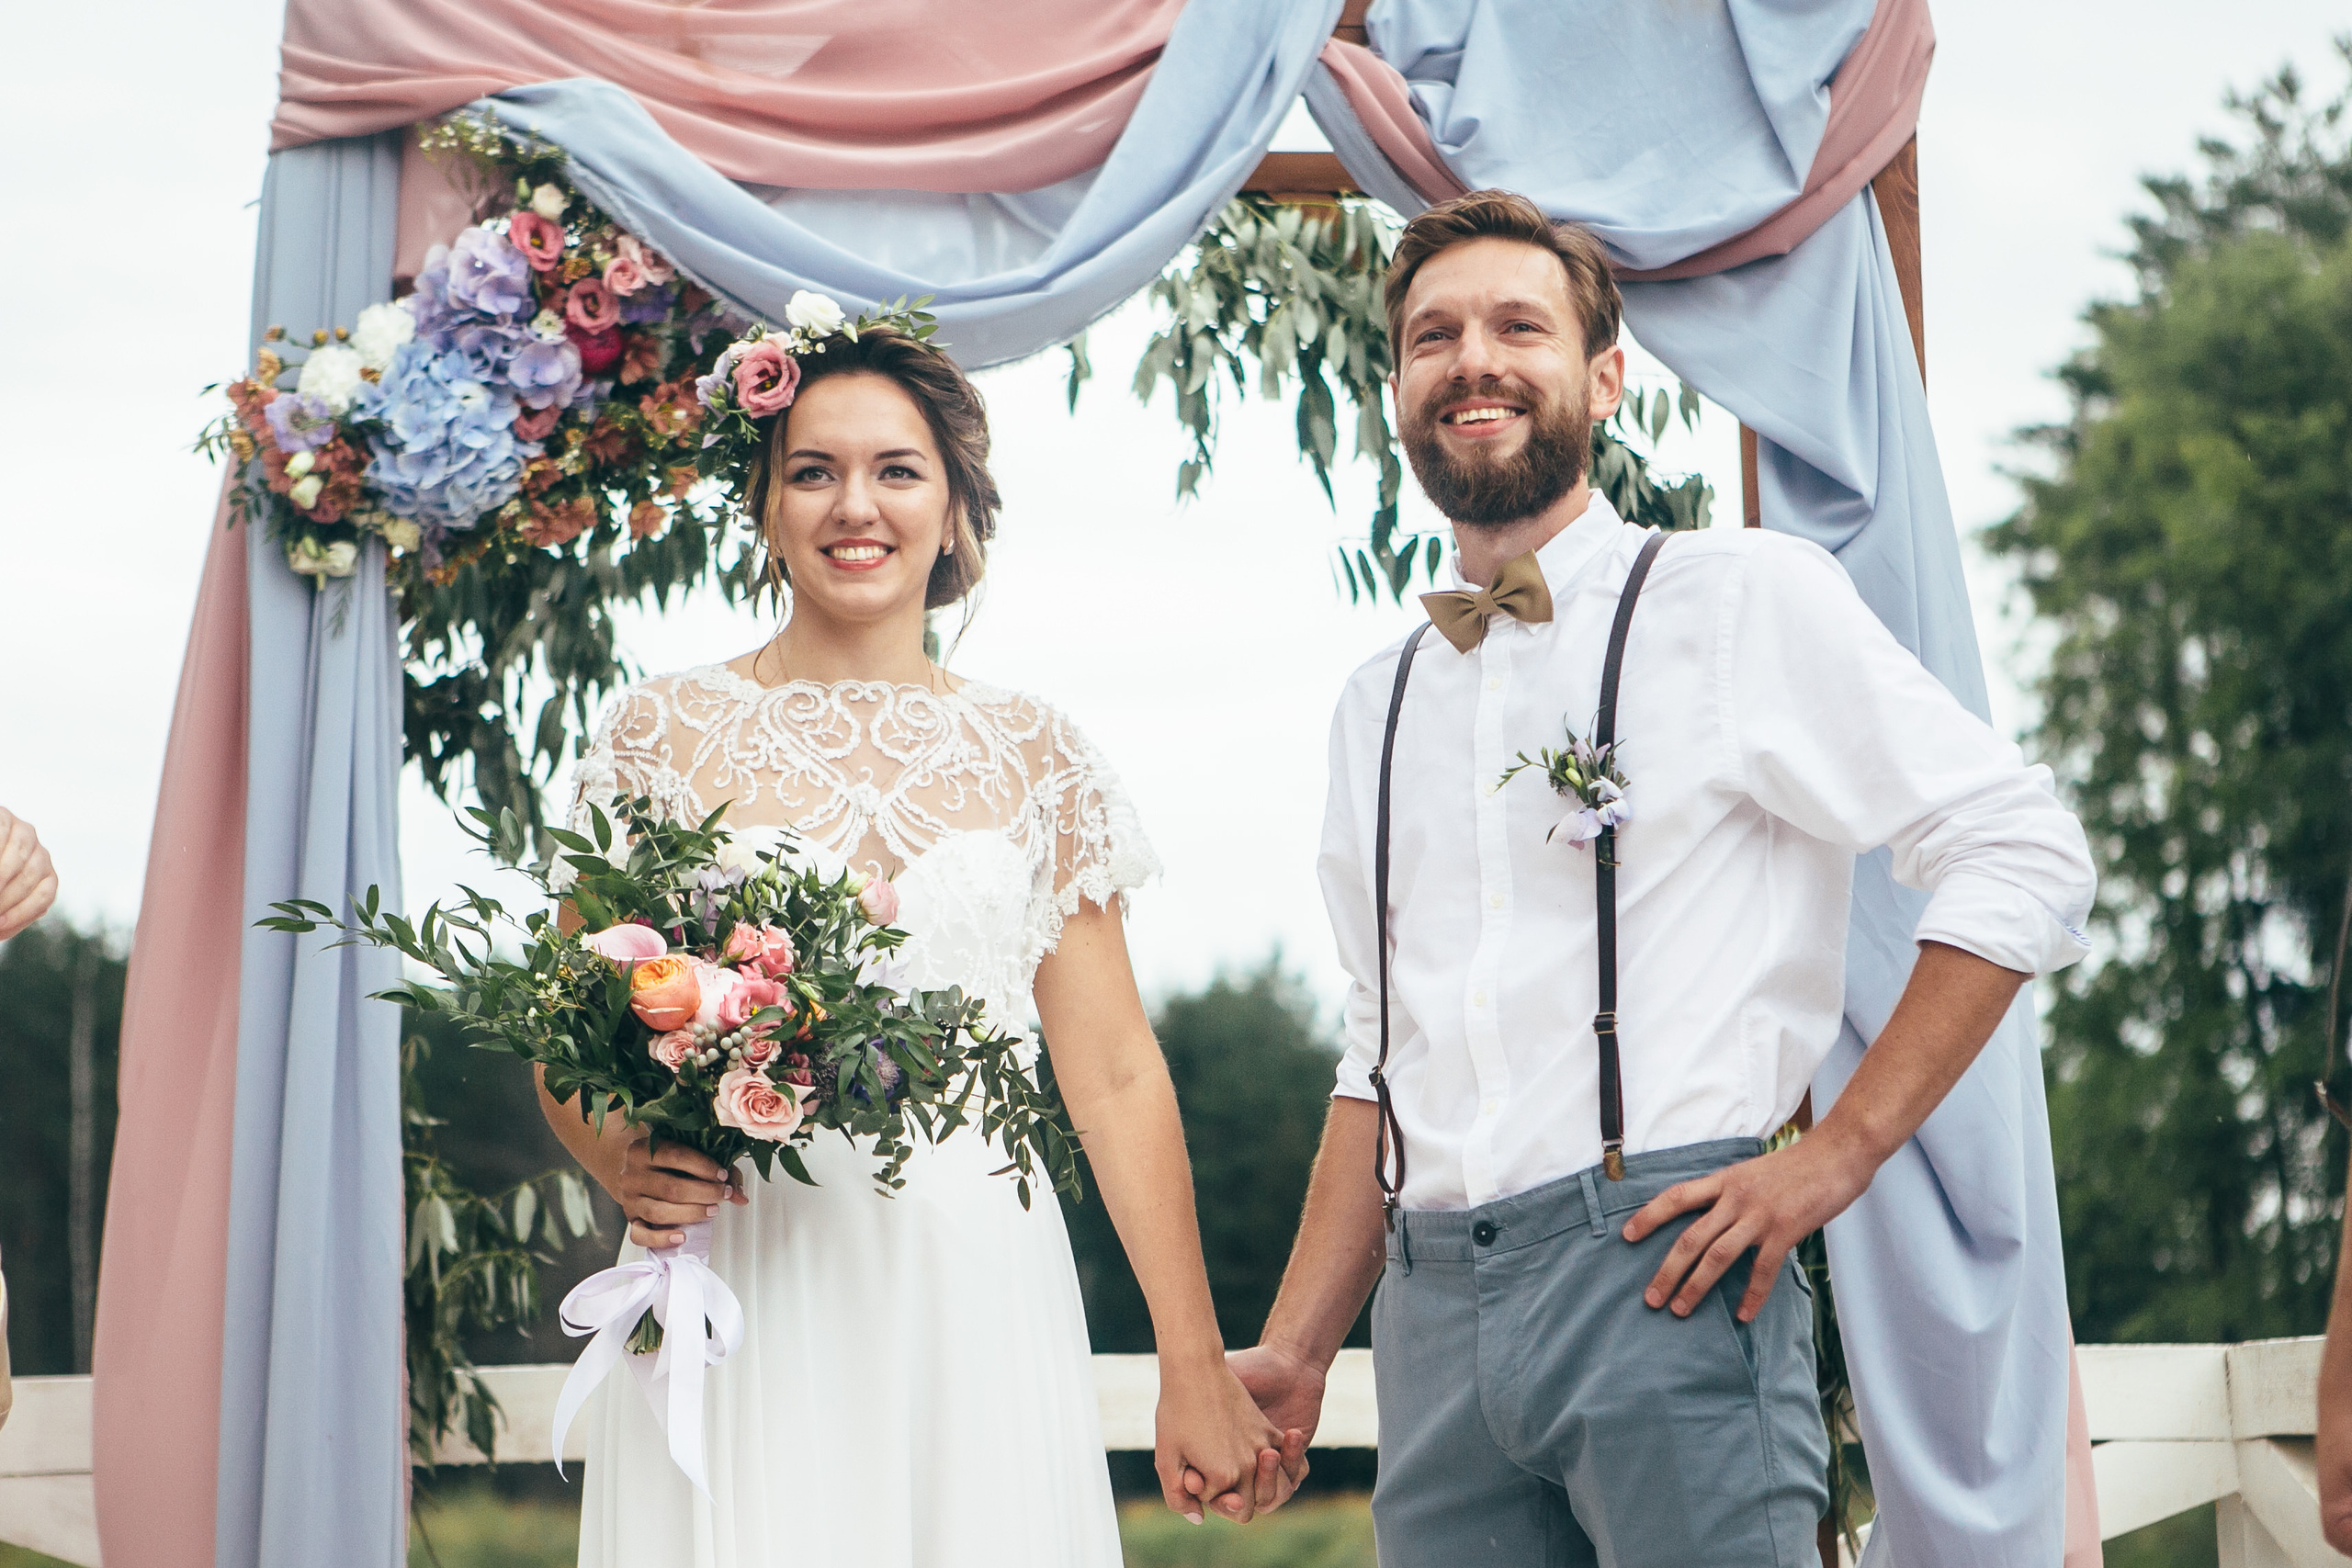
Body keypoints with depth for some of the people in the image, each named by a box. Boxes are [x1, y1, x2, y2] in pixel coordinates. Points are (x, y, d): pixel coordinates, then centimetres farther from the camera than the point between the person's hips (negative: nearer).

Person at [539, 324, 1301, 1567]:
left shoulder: (1030, 755, 8)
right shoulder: (666, 734, 4)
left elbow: (1114, 1076, 6)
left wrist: (1195, 1370, 2)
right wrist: (624, 1163, -16)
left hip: (975, 1300, 2)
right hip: (740, 1299, -1)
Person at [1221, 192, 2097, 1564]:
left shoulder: (1745, 600, 0)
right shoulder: (1380, 706, 18)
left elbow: (2026, 856, -5)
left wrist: (1838, 1153, -10)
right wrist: (1295, 1350, 12)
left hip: (1661, 1273, -5)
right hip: (1432, 1308, 5)